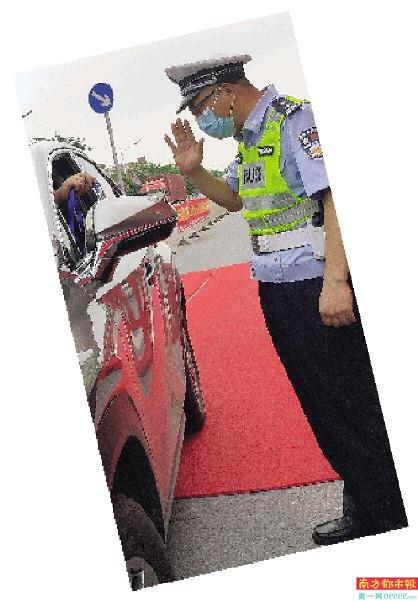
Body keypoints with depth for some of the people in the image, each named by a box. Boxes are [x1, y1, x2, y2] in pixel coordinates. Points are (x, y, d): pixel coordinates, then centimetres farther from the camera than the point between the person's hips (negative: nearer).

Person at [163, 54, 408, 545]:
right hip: (279, 293, 10)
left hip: (320, 288, -10)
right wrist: (193, 171, 12)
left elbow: (336, 196, -22)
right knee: (323, 409, 16)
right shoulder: (250, 140, 16)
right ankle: (363, 514, 31)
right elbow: (233, 198, 31)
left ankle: (392, 520, 12)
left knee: (354, 407, -2)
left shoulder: (294, 121, -12)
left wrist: (335, 280, -30)